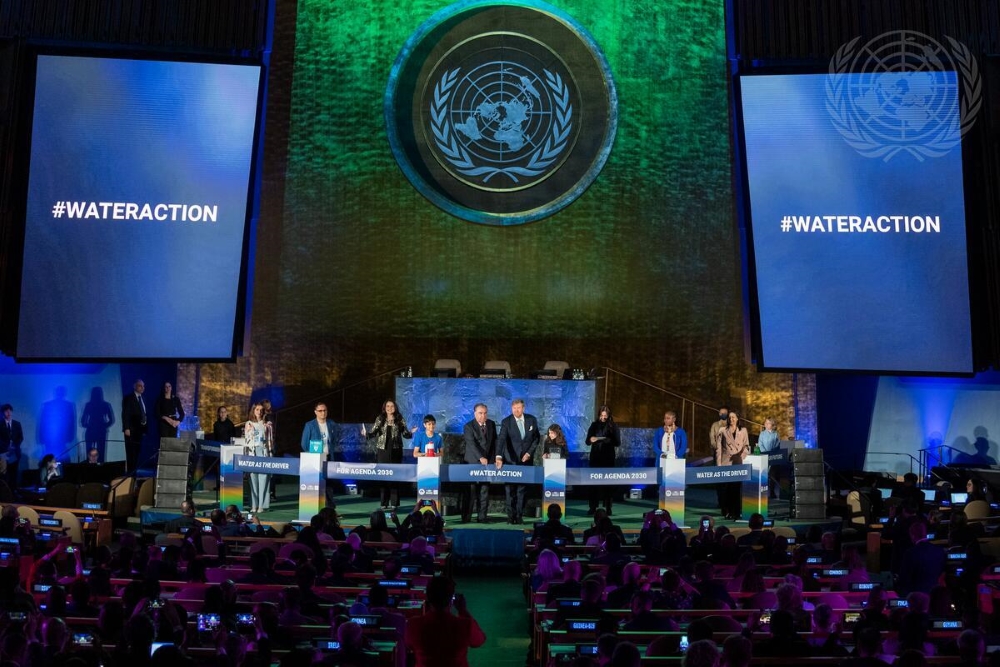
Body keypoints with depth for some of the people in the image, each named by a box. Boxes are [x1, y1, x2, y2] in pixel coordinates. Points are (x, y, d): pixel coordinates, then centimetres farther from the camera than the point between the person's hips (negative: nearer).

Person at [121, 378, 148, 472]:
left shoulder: (142, 399, 18)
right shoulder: (129, 398, -4)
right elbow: (125, 414, -10)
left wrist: (145, 426, 7)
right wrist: (126, 428, -17)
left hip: (140, 429, 7)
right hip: (132, 430, -7)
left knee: (137, 451, 4)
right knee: (131, 452, -6)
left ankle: (134, 471, 6)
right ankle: (130, 472, -4)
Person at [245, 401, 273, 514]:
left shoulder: (266, 424, 8)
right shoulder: (249, 423, 11)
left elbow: (270, 440, 8)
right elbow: (246, 439, 13)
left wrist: (270, 453, 4)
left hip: (264, 452, -1)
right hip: (252, 452, 1)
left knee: (263, 478, -6)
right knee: (253, 478, -1)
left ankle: (262, 505, -4)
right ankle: (254, 505, 4)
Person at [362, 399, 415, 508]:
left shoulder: (400, 420, 5)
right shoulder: (380, 419, 5)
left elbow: (405, 434, 4)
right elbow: (373, 432, 0)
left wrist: (412, 433, -16)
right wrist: (366, 434, -20)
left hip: (395, 450, 0)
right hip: (383, 450, 1)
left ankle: (394, 502, 7)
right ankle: (384, 502, 9)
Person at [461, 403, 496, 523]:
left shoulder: (491, 424, 10)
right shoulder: (469, 426, -7)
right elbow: (472, 443, -19)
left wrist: (493, 458, 7)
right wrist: (480, 458, -30)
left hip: (488, 462, 4)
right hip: (473, 462, -4)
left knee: (485, 491, 2)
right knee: (471, 491, -4)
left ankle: (482, 517, 6)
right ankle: (466, 517, 2)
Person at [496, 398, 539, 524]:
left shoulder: (532, 420, -2)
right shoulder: (506, 422, -11)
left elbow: (536, 438, 7)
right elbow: (501, 439, -22)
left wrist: (529, 452, -5)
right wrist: (499, 457, -36)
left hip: (526, 459, 2)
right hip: (511, 460, -2)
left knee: (522, 489, 4)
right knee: (509, 489, 0)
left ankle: (519, 516, 10)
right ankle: (511, 516, 8)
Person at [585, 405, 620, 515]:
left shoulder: (613, 426, 3)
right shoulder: (594, 425, 8)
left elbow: (618, 442, -3)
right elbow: (587, 441, 7)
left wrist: (608, 440, -20)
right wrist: (591, 439, -16)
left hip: (608, 457, -2)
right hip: (595, 457, 2)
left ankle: (607, 508, 4)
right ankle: (593, 507, 2)